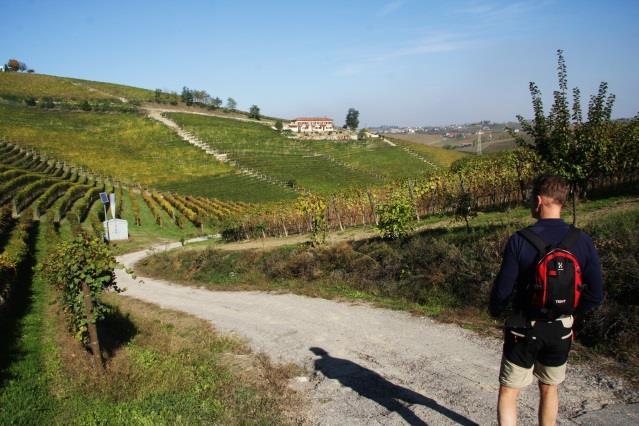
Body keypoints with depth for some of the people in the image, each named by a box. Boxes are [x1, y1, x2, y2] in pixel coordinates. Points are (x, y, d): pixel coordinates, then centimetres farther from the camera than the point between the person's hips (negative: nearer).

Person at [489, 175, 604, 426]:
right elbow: (595, 295, -4)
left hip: (524, 329, -3)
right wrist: (570, 313, 13)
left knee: (508, 393, 9)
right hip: (561, 330, 4)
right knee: (549, 390, 23)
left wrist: (495, 311, 7)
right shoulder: (582, 241, -8)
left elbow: (503, 290, -15)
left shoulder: (519, 241, -19)